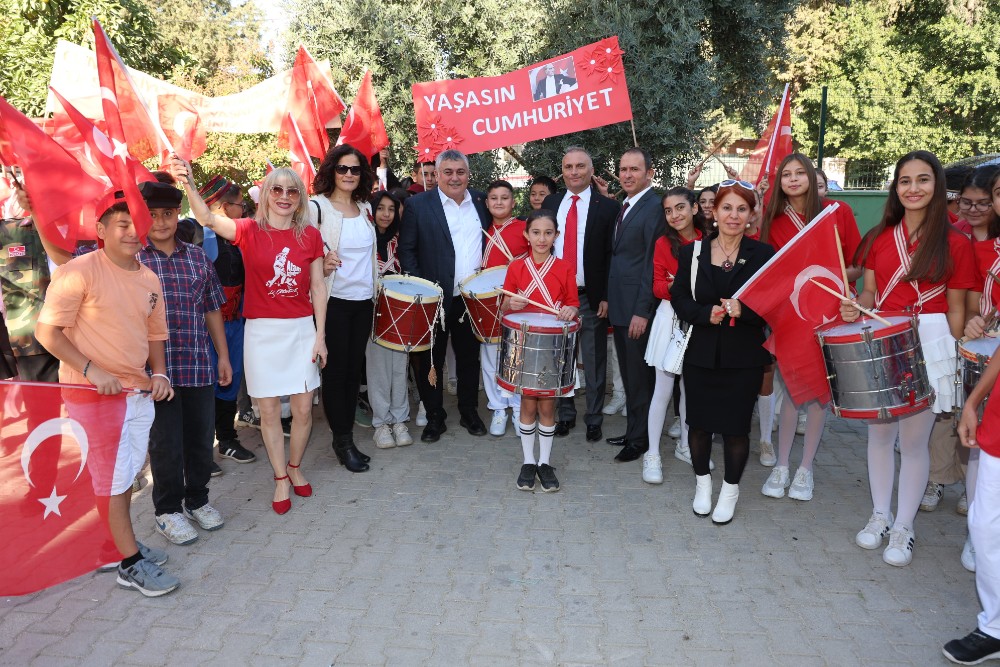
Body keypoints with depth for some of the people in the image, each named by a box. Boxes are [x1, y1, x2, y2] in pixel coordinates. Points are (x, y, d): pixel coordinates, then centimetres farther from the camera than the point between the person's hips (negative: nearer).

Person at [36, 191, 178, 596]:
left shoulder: (150, 280, 8)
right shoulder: (79, 272, -13)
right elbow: (47, 331, -12)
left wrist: (159, 373, 2)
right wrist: (90, 370, -20)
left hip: (140, 393, 7)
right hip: (94, 395, -7)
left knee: (127, 474, 17)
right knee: (113, 478, 0)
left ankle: (120, 544, 34)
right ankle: (131, 565, 11)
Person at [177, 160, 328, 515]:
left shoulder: (310, 235, 1)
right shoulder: (249, 230, -4)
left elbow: (318, 287, 4)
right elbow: (208, 219, -23)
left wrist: (320, 335, 0)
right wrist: (189, 185, -41)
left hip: (301, 329, 2)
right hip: (262, 330, -1)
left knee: (303, 408, 7)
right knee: (269, 410, 6)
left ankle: (295, 467, 32)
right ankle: (280, 479, 24)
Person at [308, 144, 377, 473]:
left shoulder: (365, 207, 10)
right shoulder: (316, 206, -7)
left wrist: (375, 289, 18)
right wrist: (322, 265, -28)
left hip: (364, 300, 5)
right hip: (333, 301, -5)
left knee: (355, 368, 9)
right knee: (336, 370, 1)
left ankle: (346, 436, 20)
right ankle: (342, 441, 12)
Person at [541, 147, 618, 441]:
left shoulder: (607, 207, -3)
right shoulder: (550, 203, 8)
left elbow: (611, 256, -5)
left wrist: (606, 297, -10)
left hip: (590, 297, -3)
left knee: (594, 363, 7)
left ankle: (594, 419, 21)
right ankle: (565, 414, 27)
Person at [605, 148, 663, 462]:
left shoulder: (655, 207, -12)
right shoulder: (624, 208, 15)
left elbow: (652, 263, -17)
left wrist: (642, 311, -19)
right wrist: (609, 299, 12)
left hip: (638, 308, -9)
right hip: (619, 306, 9)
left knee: (639, 376, 3)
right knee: (629, 375, 16)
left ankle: (640, 439, 15)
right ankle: (633, 430, 27)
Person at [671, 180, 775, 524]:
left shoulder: (763, 254, -3)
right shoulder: (692, 252, 3)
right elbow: (680, 299, 1)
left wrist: (743, 309, -23)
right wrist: (706, 313, -17)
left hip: (744, 357, -1)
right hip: (700, 354, 2)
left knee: (736, 426, 6)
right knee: (699, 422, 11)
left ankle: (730, 489, 28)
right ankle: (702, 482, 34)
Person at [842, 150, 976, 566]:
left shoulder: (955, 243, -2)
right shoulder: (879, 238, 7)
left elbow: (956, 309, -1)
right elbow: (870, 292, 10)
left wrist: (951, 355, -5)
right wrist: (857, 308, -11)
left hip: (928, 344, -3)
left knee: (914, 440, 2)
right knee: (879, 432, 10)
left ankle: (904, 528, 17)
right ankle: (880, 515, 27)